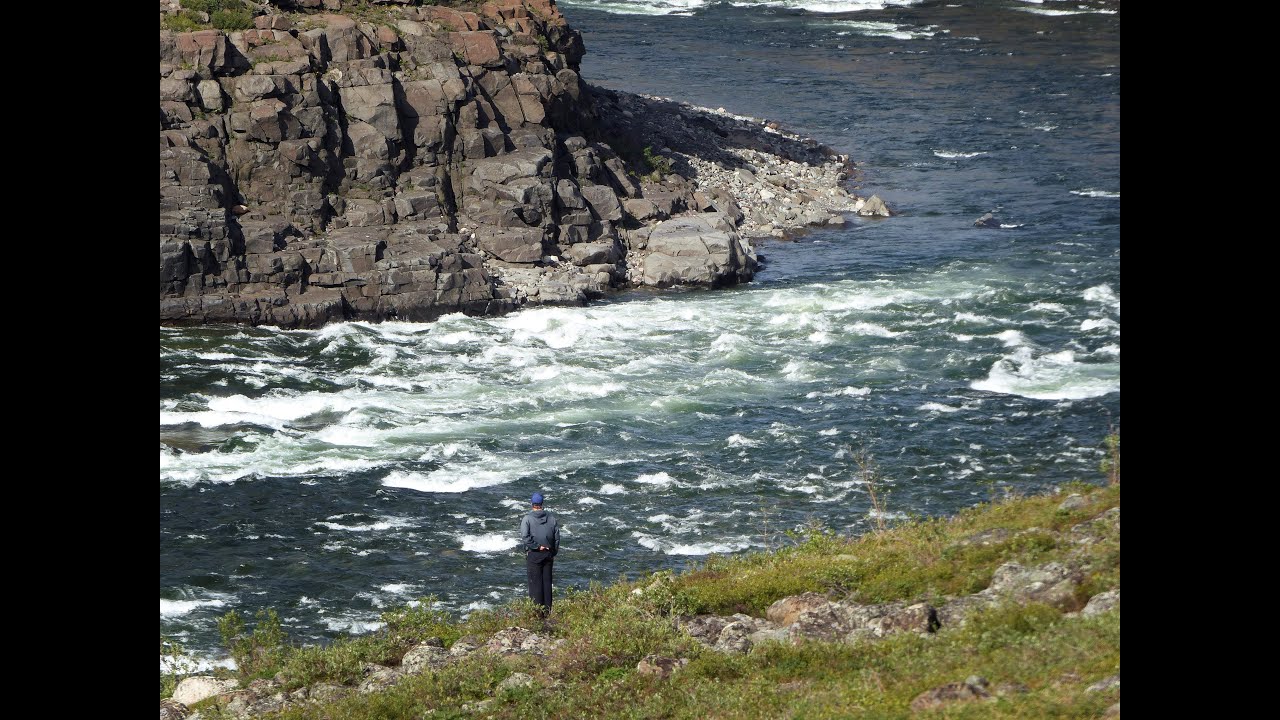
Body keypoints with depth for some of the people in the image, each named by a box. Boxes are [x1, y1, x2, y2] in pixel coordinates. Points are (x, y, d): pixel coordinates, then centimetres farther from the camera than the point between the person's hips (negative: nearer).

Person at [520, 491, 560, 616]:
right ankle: (547, 609, 12)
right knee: (547, 582, 10)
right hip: (548, 554, 4)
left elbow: (525, 536, -21)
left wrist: (537, 546, -12)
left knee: (535, 582, 0)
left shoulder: (527, 519, -9)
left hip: (533, 555, -4)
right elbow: (557, 537, 5)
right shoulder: (552, 518, 2)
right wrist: (554, 553, 13)